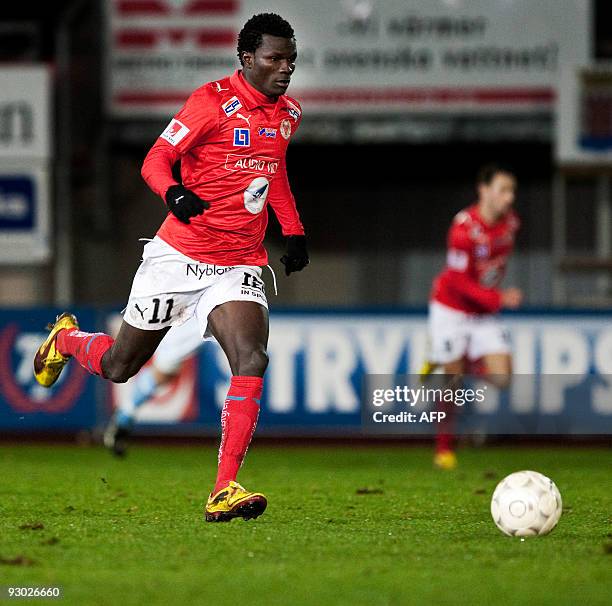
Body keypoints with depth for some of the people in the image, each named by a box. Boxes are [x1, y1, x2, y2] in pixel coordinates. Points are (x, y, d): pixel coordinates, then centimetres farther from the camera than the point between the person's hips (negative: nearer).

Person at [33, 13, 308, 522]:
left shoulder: (288, 113, 7)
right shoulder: (214, 100, -14)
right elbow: (155, 159, -16)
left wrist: (294, 232, 21)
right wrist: (174, 193, -36)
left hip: (239, 265, 4)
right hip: (180, 256, -4)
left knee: (251, 360, -22)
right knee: (119, 366, 11)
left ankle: (225, 491, -23)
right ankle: (67, 339, 47)